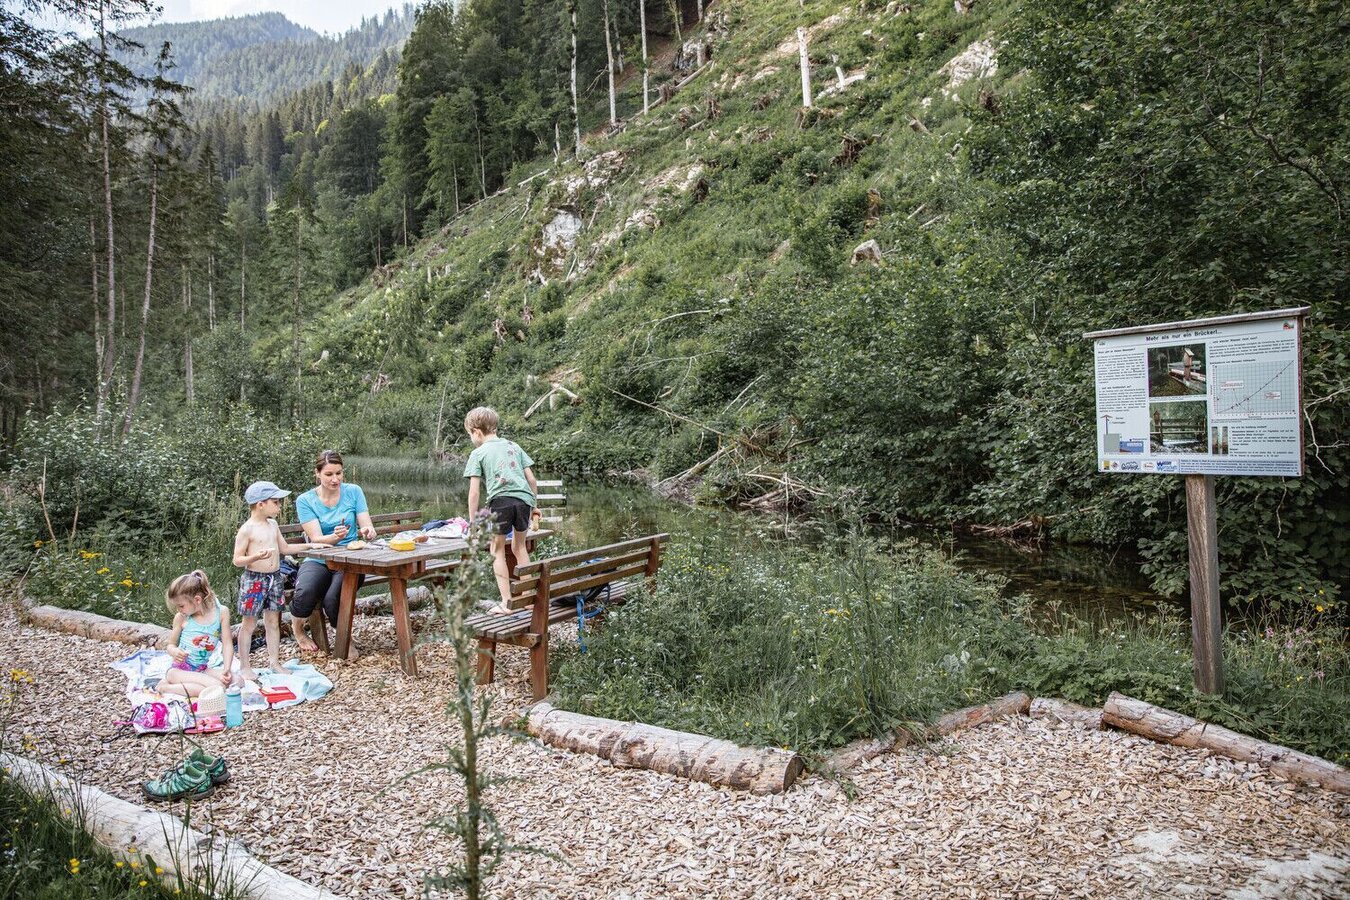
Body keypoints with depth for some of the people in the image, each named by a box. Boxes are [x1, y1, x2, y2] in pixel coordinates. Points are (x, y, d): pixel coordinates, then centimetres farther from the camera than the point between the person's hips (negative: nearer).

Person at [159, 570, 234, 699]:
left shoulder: (221, 612, -3)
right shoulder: (181, 617, -4)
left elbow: (227, 645, -3)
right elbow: (171, 644, 8)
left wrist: (226, 669, -16)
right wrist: (174, 651, -16)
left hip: (202, 669, 5)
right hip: (180, 669, -4)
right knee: (218, 687, -29)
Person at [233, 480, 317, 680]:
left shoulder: (272, 525, 9)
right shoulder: (247, 529, -13)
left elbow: (284, 548, 20)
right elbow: (237, 560, -13)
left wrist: (310, 546, 16)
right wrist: (256, 557, -30)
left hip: (274, 578, 7)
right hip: (253, 579, -7)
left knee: (273, 622, 12)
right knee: (249, 623, 3)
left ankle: (274, 662, 21)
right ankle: (244, 666, 12)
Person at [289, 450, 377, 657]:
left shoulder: (353, 492, 2)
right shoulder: (305, 500, -1)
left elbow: (370, 530, -1)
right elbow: (316, 539, -11)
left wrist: (367, 532, -26)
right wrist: (335, 537, -33)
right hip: (318, 561, 0)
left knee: (333, 597, -30)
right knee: (305, 592, -31)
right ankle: (297, 628, 5)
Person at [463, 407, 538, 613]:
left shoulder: (478, 453, 8)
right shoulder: (514, 446, 21)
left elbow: (474, 491, 2)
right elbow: (531, 479, 16)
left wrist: (473, 522, 6)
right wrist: (535, 505, 26)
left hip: (501, 499, -4)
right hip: (524, 498, 4)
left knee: (498, 551, 12)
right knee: (519, 546, 23)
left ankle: (507, 602, 8)